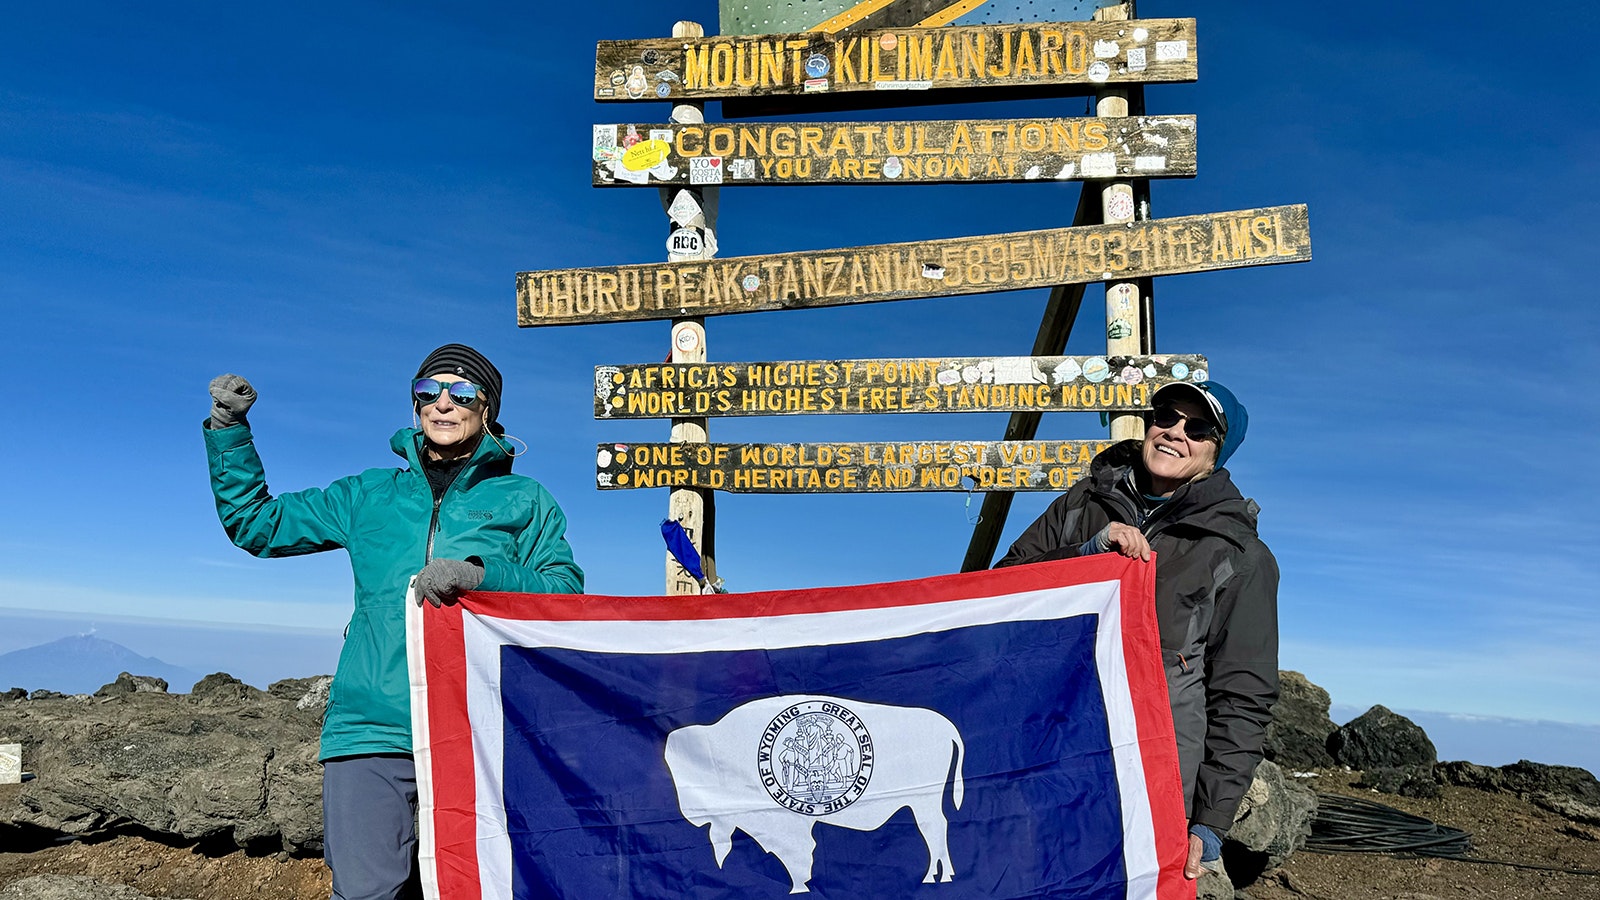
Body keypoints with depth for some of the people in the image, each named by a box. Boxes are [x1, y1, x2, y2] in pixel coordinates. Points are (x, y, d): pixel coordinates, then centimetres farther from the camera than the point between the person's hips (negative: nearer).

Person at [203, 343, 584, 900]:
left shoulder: (524, 501, 12)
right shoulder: (370, 496, 19)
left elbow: (567, 593, -1)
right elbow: (253, 524, 25)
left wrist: (481, 573, -16)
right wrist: (229, 430, 15)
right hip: (372, 729, 2)